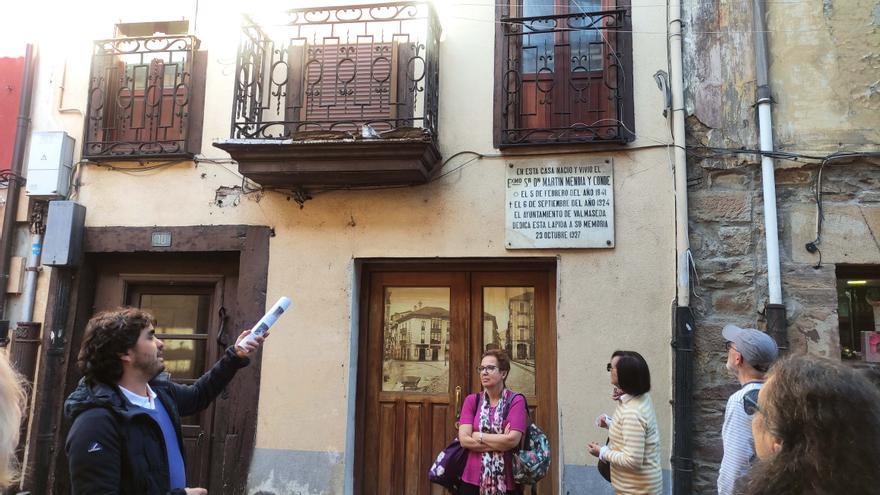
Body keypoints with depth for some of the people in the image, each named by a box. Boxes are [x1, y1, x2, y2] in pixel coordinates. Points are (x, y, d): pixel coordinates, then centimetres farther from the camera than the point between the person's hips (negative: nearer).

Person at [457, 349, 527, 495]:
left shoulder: (516, 401, -5)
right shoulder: (471, 400, 2)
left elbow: (512, 440, -17)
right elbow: (464, 439, -8)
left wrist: (478, 436, -8)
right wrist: (501, 443, -14)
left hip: (505, 481, -2)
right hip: (472, 479, 2)